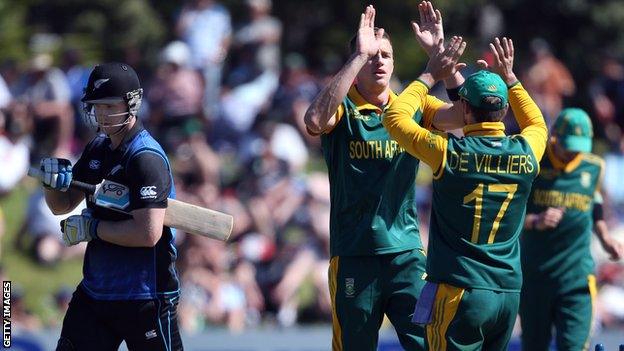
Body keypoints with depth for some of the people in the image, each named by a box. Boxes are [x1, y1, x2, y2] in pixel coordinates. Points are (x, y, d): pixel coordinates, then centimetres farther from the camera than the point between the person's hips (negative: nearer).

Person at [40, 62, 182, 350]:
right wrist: (52, 182, -6)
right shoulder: (97, 149, 10)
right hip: (94, 291, 8)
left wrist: (92, 228, -17)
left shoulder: (146, 159, -18)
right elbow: (62, 206, 16)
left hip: (145, 300, -8)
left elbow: (148, 234, -27)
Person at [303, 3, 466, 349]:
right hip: (354, 255, -2)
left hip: (406, 252, 2)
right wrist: (359, 57, -27)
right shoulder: (342, 107, -1)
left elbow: (464, 113, -7)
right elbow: (314, 120, -25)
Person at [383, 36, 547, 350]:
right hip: (509, 294, 5)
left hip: (459, 291, -5)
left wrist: (430, 76, 11)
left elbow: (394, 116, 3)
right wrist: (509, 77, 30)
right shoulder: (525, 153, 1)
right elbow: (537, 124, 28)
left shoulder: (449, 153, -11)